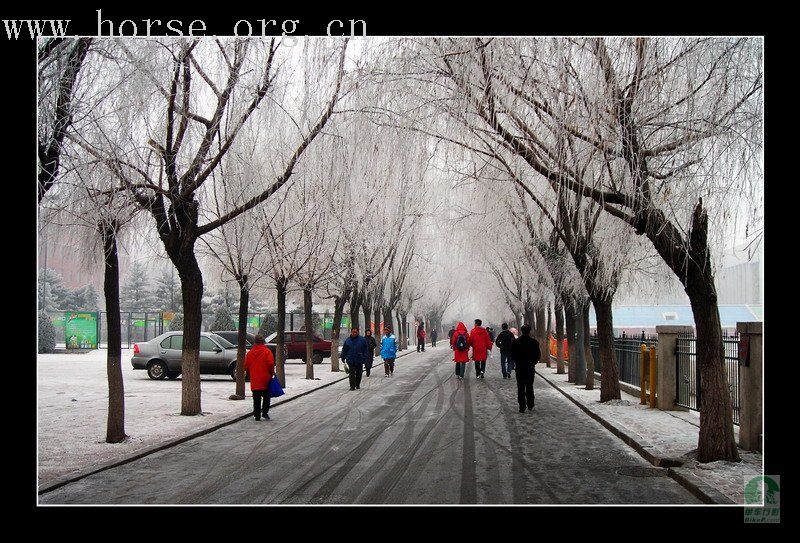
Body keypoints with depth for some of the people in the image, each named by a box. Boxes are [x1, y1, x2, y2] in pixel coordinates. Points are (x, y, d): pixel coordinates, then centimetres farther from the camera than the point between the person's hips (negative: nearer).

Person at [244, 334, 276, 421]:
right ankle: (265, 412, 2)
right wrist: (272, 372, 1)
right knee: (266, 397, 12)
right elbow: (271, 364, -15)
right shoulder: (267, 351, -7)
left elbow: (246, 366, 5)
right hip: (265, 379, -2)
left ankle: (257, 415, 6)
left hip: (254, 381, 2)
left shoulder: (250, 353, 3)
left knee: (256, 399, 7)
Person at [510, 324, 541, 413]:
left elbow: (512, 355, -2)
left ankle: (522, 407, 1)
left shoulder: (515, 342, -6)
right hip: (530, 367, 0)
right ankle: (530, 406, 15)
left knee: (520, 388, 4)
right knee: (529, 387, 14)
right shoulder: (534, 342, -7)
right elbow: (538, 355, -2)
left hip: (519, 368, 0)